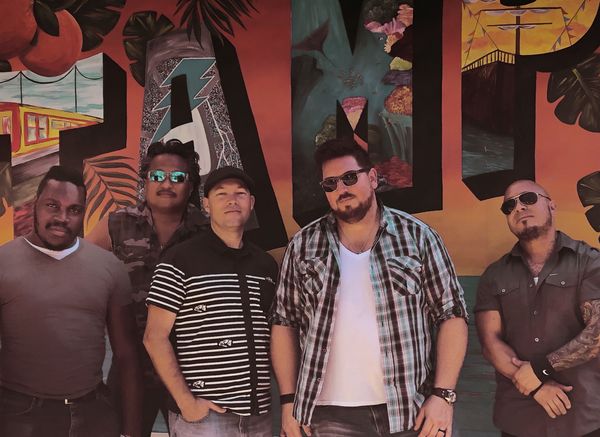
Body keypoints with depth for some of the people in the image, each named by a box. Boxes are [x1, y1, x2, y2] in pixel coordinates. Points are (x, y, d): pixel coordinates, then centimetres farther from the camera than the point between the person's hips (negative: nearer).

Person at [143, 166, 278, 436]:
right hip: (205, 415, -5)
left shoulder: (266, 264, 10)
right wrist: (186, 402, -13)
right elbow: (155, 337, -8)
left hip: (259, 414, 5)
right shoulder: (181, 260, -5)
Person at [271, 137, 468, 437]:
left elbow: (451, 314, -2)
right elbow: (284, 322, 7)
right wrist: (289, 400, 3)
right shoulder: (303, 246, 3)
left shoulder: (417, 236, -1)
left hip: (411, 412, -1)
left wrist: (443, 395, -9)